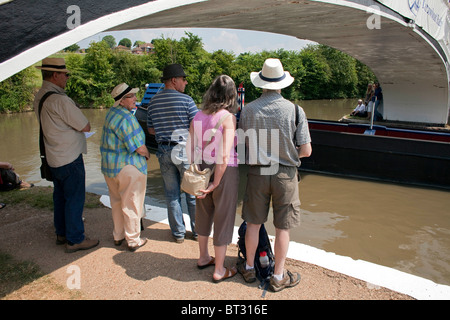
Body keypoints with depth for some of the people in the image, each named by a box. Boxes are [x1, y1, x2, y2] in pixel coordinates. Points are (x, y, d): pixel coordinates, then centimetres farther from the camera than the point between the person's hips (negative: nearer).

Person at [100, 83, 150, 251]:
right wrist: (146, 155, 0)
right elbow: (139, 147, -20)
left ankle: (118, 236, 35)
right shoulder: (126, 118, -22)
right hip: (128, 167, -9)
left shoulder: (112, 111, 6)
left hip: (109, 166, 9)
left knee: (116, 202, 21)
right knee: (131, 204, 5)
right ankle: (133, 240, 18)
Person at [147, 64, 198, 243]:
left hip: (164, 151, 4)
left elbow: (151, 130, 13)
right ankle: (197, 231, 21)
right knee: (192, 193, 9)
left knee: (172, 195, 12)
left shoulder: (153, 102, 6)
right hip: (185, 150, -4)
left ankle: (178, 233, 21)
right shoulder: (186, 100, -11)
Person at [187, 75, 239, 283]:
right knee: (223, 219, 8)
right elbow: (224, 155, -23)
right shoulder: (228, 117, -16)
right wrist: (215, 183, -13)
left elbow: (190, 150, 3)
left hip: (202, 171, 6)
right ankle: (219, 271, 23)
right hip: (225, 172, -6)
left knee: (204, 214, 21)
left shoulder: (197, 117, 1)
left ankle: (203, 258, 41)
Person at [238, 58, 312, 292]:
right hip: (285, 174, -1)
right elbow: (306, 150, -9)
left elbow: (241, 144, 1)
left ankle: (249, 268, 34)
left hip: (257, 172, 2)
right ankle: (278, 276, 25)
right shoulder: (295, 111, -11)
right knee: (282, 228, 11)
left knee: (253, 223, 16)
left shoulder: (248, 110, -7)